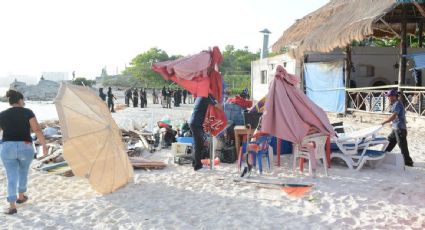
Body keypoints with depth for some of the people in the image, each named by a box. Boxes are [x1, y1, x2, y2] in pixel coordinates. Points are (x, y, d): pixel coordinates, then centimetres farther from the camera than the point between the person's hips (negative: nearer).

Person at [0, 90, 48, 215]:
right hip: (25, 148, -1)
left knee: (12, 177, 5)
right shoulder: (27, 112, -4)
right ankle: (21, 197, 37)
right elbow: (37, 130, -12)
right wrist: (44, 145, -8)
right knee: (23, 171, 24)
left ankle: (12, 206, -3)